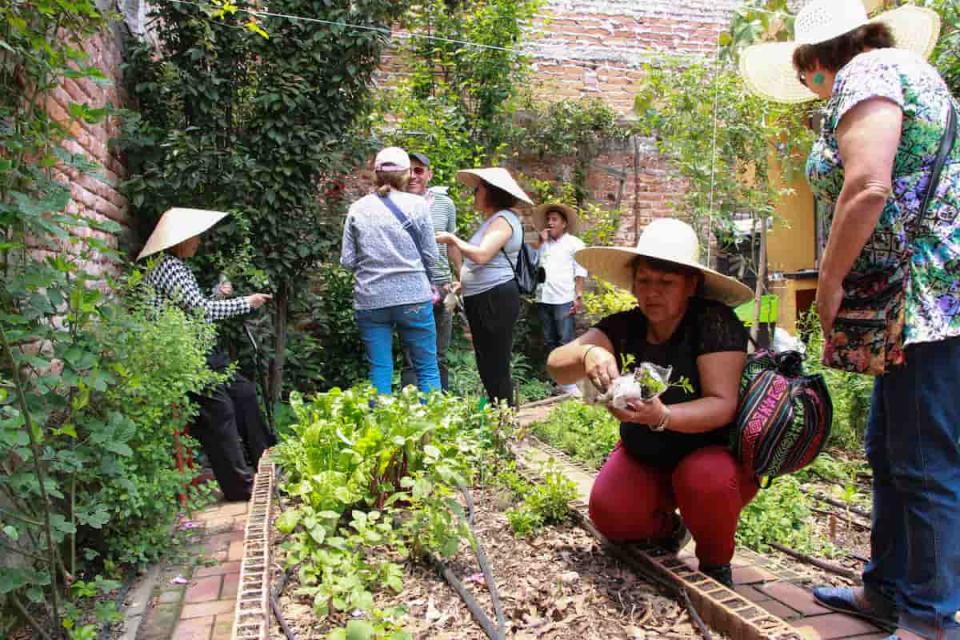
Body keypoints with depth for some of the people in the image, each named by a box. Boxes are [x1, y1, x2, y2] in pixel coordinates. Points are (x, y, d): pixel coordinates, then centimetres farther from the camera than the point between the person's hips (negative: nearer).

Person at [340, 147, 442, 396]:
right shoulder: (416, 204, -2)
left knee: (379, 371, 9)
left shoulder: (357, 209, 3)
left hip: (370, 299, 2)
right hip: (412, 296, -2)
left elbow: (347, 260, 5)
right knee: (427, 368, 7)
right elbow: (430, 256, 1)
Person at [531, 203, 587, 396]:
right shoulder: (542, 243, 17)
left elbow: (580, 272, -2)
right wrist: (540, 241, 4)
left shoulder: (573, 243, 4)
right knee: (550, 342, 10)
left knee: (565, 342, -6)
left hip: (564, 300, -5)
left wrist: (579, 297, -10)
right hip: (544, 299, 5)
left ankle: (569, 383, -3)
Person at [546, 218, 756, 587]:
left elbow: (723, 404, -26)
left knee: (706, 480, -35)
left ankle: (716, 567, -2)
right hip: (645, 460, 4)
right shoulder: (623, 327, -9)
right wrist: (587, 354, -42)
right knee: (608, 513, -21)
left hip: (715, 455, -3)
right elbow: (556, 366, -19)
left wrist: (663, 416, -44)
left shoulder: (714, 322, -20)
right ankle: (667, 529, 16)